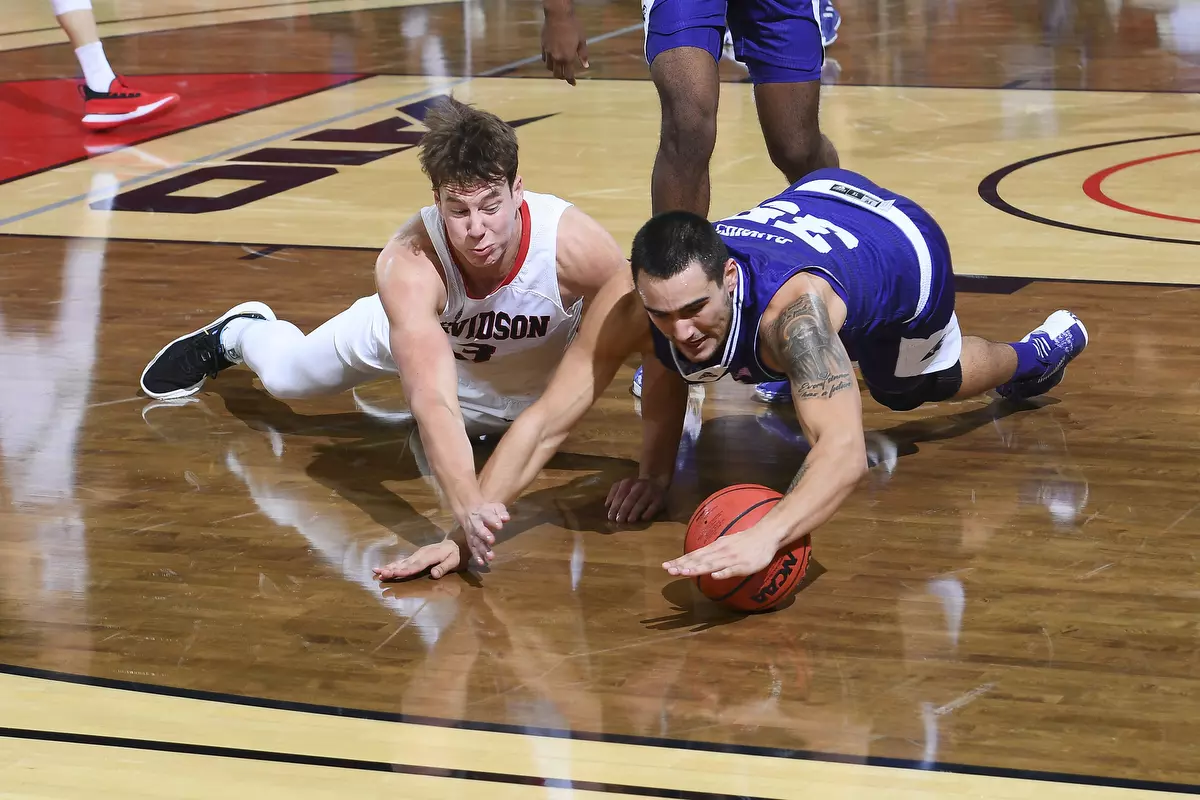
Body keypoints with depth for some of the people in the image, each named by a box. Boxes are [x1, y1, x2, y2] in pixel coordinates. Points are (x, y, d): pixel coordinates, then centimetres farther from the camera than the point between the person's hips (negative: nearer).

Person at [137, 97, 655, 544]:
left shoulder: (575, 245, -44)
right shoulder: (409, 265, -46)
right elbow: (433, 401, -56)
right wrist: (466, 503, -72)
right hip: (418, 328, 0)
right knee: (282, 376, 18)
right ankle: (237, 333, 53)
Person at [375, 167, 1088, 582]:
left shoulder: (788, 306, -51)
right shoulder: (630, 302, -37)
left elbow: (845, 451, -64)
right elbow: (544, 423, -33)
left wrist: (766, 536, -80)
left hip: (904, 244, -4)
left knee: (908, 391, 27)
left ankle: (1037, 356, 55)